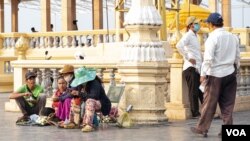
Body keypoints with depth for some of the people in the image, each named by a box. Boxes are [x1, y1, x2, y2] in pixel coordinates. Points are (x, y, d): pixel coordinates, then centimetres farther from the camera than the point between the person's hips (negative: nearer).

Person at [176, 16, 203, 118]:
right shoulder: (188, 35, -10)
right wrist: (188, 58, -22)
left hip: (197, 68, 9)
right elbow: (179, 46, -28)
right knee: (193, 91, -4)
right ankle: (195, 113, 2)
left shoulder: (194, 36, 19)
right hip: (191, 68, -9)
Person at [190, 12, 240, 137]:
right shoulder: (233, 37, 7)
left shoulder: (212, 38, -12)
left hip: (215, 75, -5)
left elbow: (208, 59, -17)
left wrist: (203, 74, -9)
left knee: (209, 104, 4)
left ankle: (202, 128, 13)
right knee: (227, 104, 8)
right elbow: (237, 58, 12)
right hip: (230, 74, 5)